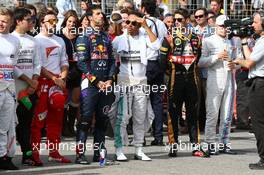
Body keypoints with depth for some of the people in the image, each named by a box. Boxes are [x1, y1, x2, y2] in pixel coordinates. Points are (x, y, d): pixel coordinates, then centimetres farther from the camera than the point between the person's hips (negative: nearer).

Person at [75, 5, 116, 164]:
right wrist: (96, 81, -12)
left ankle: (98, 152, 14)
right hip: (90, 83, -6)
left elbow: (112, 60, 16)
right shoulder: (85, 38, -3)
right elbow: (82, 63, -9)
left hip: (105, 84, 6)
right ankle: (80, 154, -8)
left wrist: (110, 79, 0)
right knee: (86, 119, -8)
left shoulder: (107, 38, 16)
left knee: (102, 120, 8)